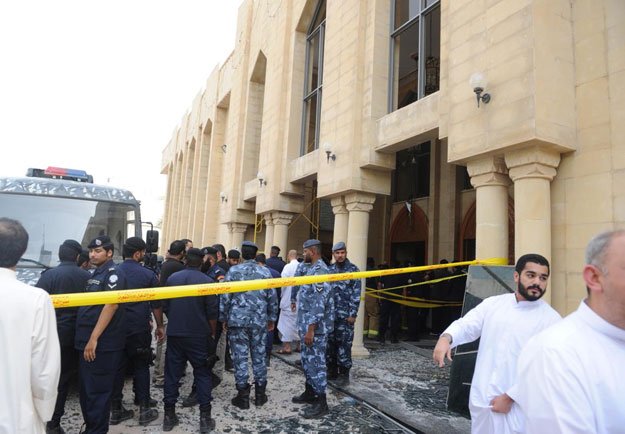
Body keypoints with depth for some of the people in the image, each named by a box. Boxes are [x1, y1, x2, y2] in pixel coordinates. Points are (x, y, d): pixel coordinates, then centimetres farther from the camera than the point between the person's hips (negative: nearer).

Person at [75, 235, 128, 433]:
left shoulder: (113, 273, -13)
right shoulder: (96, 274, 16)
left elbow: (111, 305, -21)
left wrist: (94, 339, -23)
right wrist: (86, 339, 17)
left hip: (102, 343, -9)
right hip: (88, 342, 9)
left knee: (97, 391, 0)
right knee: (86, 390, 19)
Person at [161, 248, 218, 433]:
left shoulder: (172, 278, 0)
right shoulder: (207, 281, -10)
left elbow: (166, 306, 9)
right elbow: (212, 313, -9)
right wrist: (213, 333, 6)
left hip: (174, 334, 3)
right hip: (198, 335, -2)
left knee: (172, 373, 12)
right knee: (202, 374, 8)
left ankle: (169, 415, 19)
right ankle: (205, 417, 9)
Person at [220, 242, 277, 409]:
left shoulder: (233, 271, -3)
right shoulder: (265, 272, 1)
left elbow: (225, 296, -4)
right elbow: (272, 297, 3)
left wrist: (224, 318, 7)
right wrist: (272, 318, 13)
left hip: (238, 320, -1)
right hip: (259, 321, 2)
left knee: (240, 358, 6)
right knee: (259, 357, 11)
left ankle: (243, 395, 12)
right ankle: (260, 393, 20)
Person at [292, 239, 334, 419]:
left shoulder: (319, 271, -19)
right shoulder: (312, 269, 13)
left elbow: (319, 303, -24)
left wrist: (311, 329, -24)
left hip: (315, 327, -10)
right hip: (307, 325, 10)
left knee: (316, 362, -1)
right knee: (307, 360, 18)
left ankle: (321, 403, 9)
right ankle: (310, 392, 32)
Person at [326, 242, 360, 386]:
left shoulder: (353, 269, -4)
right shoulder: (329, 269, 9)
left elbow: (356, 294, -7)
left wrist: (352, 314, -12)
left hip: (345, 314, -4)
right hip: (330, 313, 5)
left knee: (344, 344, 0)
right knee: (330, 342, 10)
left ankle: (344, 374, 11)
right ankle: (332, 370, 23)